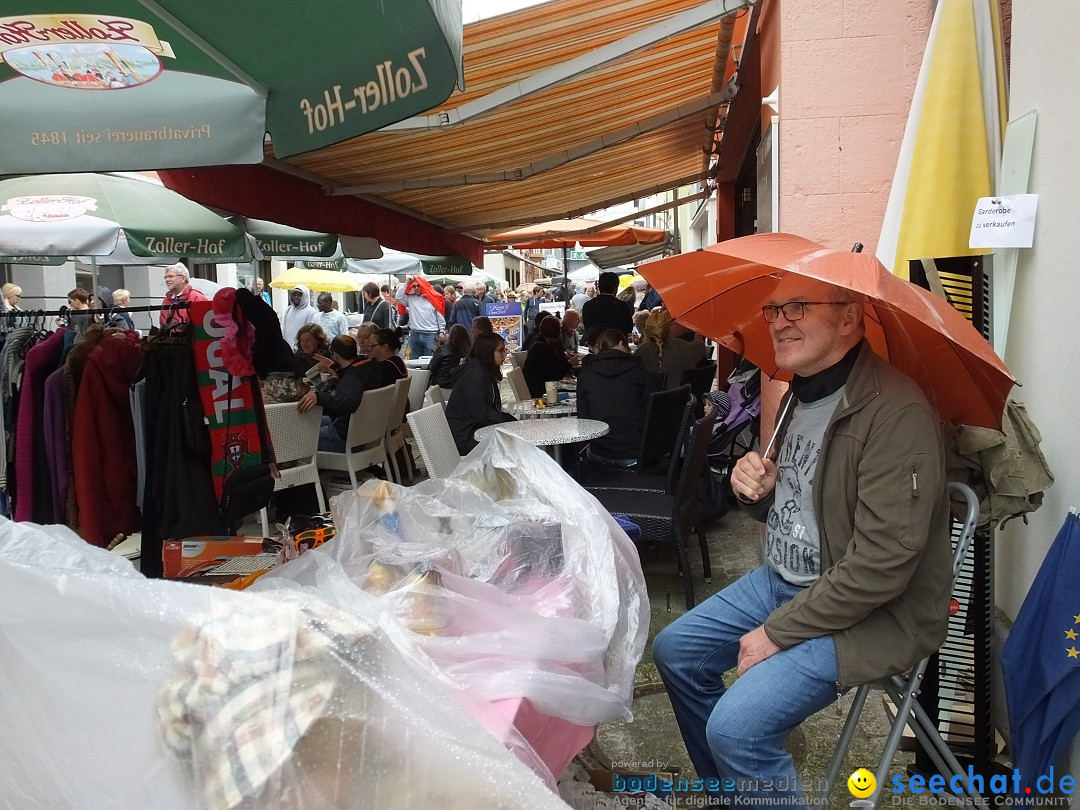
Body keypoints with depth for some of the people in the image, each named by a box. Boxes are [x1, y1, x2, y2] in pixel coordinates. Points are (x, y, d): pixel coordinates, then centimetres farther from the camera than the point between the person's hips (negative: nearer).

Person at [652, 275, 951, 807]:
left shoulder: (896, 413, -24)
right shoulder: (800, 394, 6)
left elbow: (882, 564, -27)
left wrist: (777, 633, -19)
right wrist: (757, 491, -8)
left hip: (873, 611, -9)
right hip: (784, 581, 9)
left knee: (736, 727, -22)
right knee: (674, 651, 12)